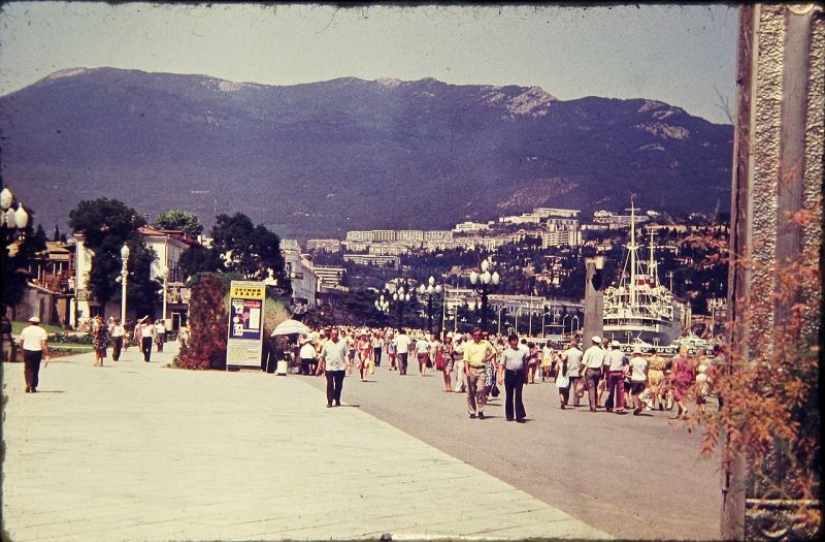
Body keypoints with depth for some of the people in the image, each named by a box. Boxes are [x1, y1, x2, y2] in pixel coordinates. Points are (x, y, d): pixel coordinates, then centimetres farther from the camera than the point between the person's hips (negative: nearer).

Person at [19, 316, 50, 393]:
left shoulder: (25, 330, 2)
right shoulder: (42, 331, -1)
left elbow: (21, 343, 5)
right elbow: (44, 344, -11)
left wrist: (23, 349, 24)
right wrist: (46, 355, -10)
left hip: (27, 351, 0)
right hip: (37, 352, 0)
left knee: (28, 369, 2)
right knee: (35, 370, 11)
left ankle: (28, 385, -17)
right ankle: (33, 387, 14)